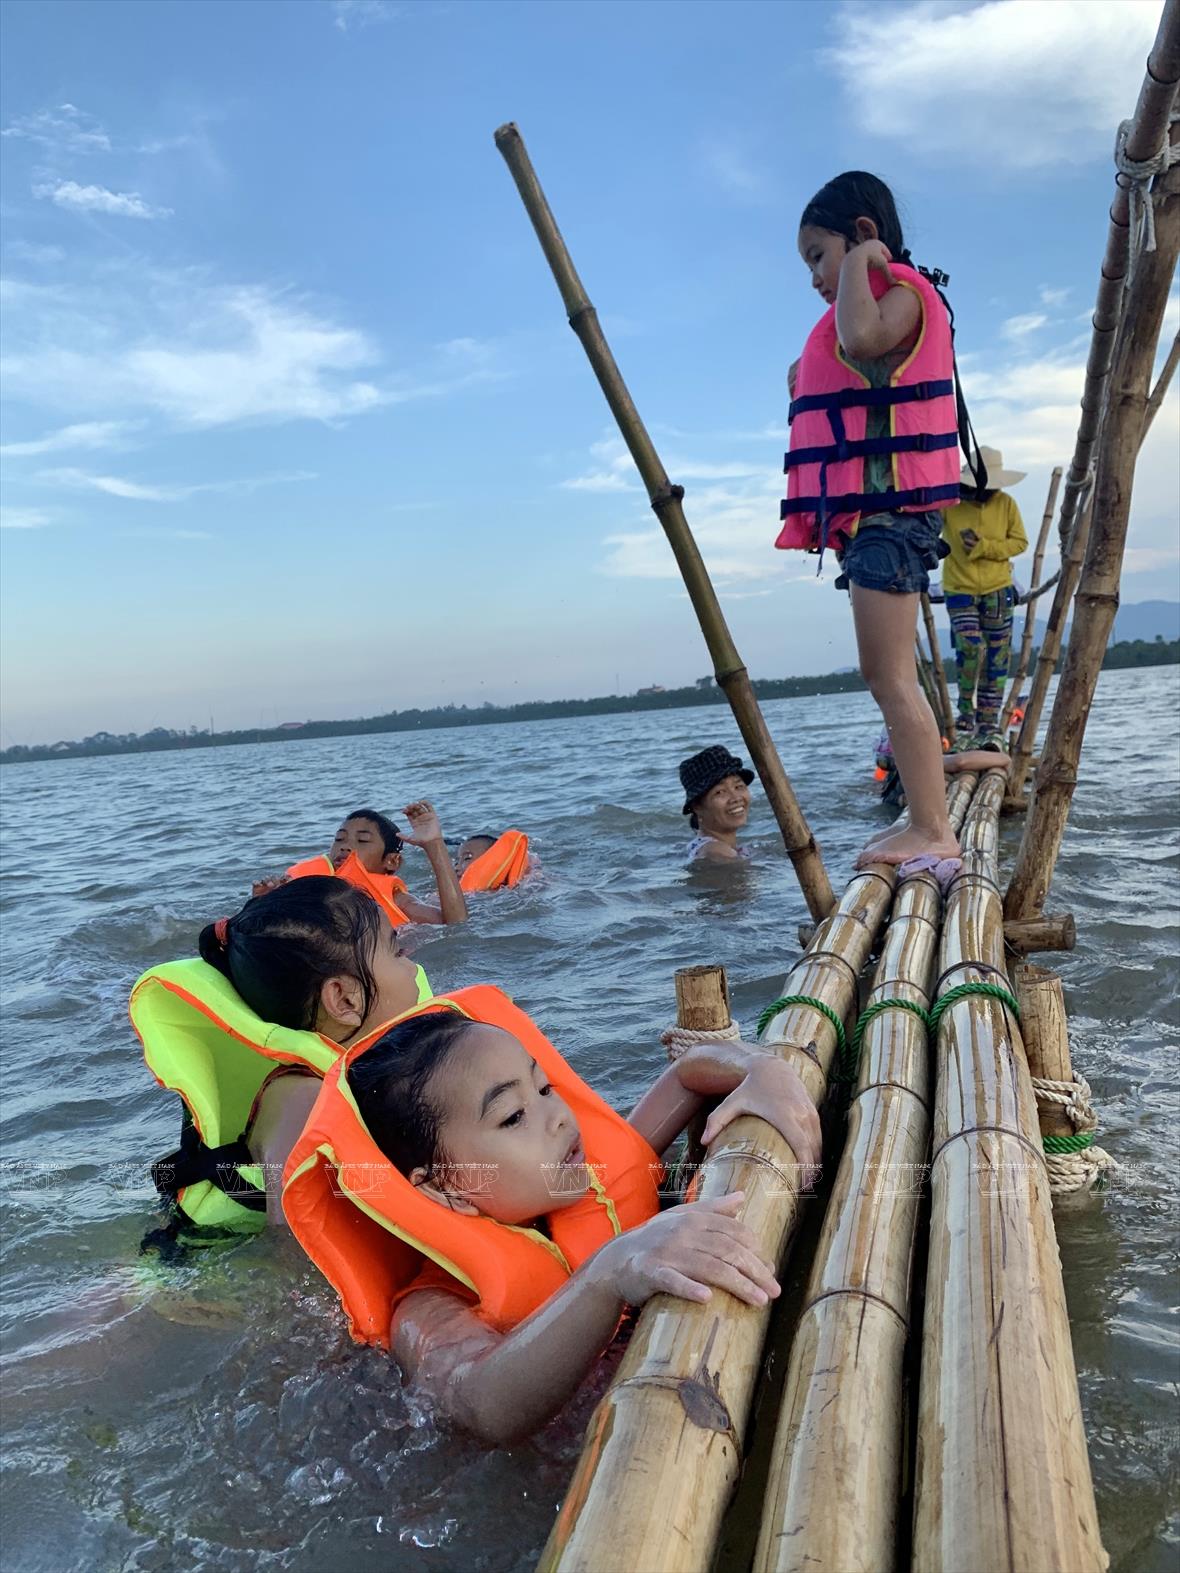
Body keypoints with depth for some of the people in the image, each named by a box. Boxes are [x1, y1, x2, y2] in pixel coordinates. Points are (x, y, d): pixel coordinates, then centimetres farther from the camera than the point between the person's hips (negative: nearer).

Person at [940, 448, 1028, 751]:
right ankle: (967, 713, 3)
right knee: (970, 648, -17)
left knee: (996, 658, 3)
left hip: (997, 589, 2)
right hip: (959, 590, -2)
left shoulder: (1006, 504, -1)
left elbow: (1020, 542, 0)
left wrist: (983, 547, -13)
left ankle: (988, 722, 12)